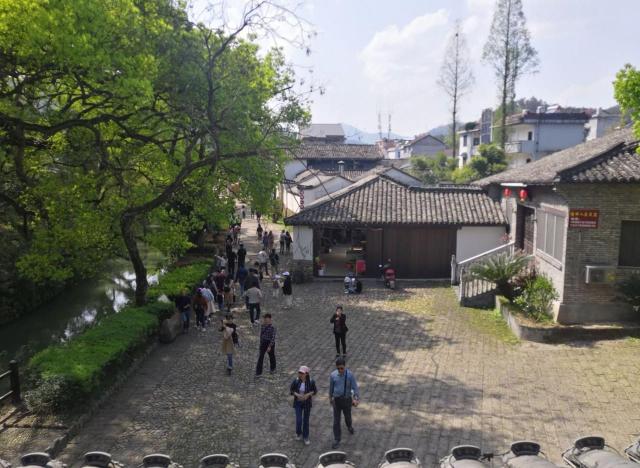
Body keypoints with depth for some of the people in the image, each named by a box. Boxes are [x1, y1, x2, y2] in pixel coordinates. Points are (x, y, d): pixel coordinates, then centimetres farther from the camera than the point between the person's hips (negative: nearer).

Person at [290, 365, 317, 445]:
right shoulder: (296, 380, -19)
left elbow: (315, 391, -5)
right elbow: (291, 390, -5)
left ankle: (305, 437, 33)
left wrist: (308, 394, -23)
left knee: (306, 420, 11)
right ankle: (298, 433, 34)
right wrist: (297, 395, -22)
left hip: (307, 402, 0)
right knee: (299, 420, 0)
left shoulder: (311, 381, -20)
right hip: (298, 403, 0)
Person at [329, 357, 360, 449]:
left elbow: (355, 387, -18)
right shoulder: (333, 375, -11)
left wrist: (356, 399, -31)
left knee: (347, 416, 22)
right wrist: (330, 398, 16)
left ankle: (349, 426, 57)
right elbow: (331, 387, 4)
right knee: (336, 421, 4)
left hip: (347, 400, -1)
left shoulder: (350, 375, -18)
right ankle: (336, 440, 18)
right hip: (336, 400, 1)